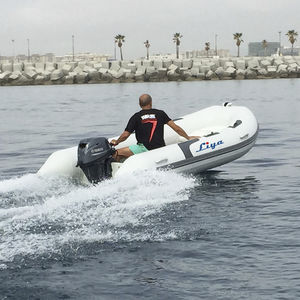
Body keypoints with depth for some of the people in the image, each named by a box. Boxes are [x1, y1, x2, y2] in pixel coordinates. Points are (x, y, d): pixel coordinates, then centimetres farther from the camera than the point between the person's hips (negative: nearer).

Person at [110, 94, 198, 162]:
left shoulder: (136, 117, 3)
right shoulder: (160, 114, 10)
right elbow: (176, 128, 9)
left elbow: (125, 135, 1)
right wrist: (188, 138, 22)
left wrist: (116, 142, 21)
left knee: (116, 154, -3)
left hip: (144, 149, -4)